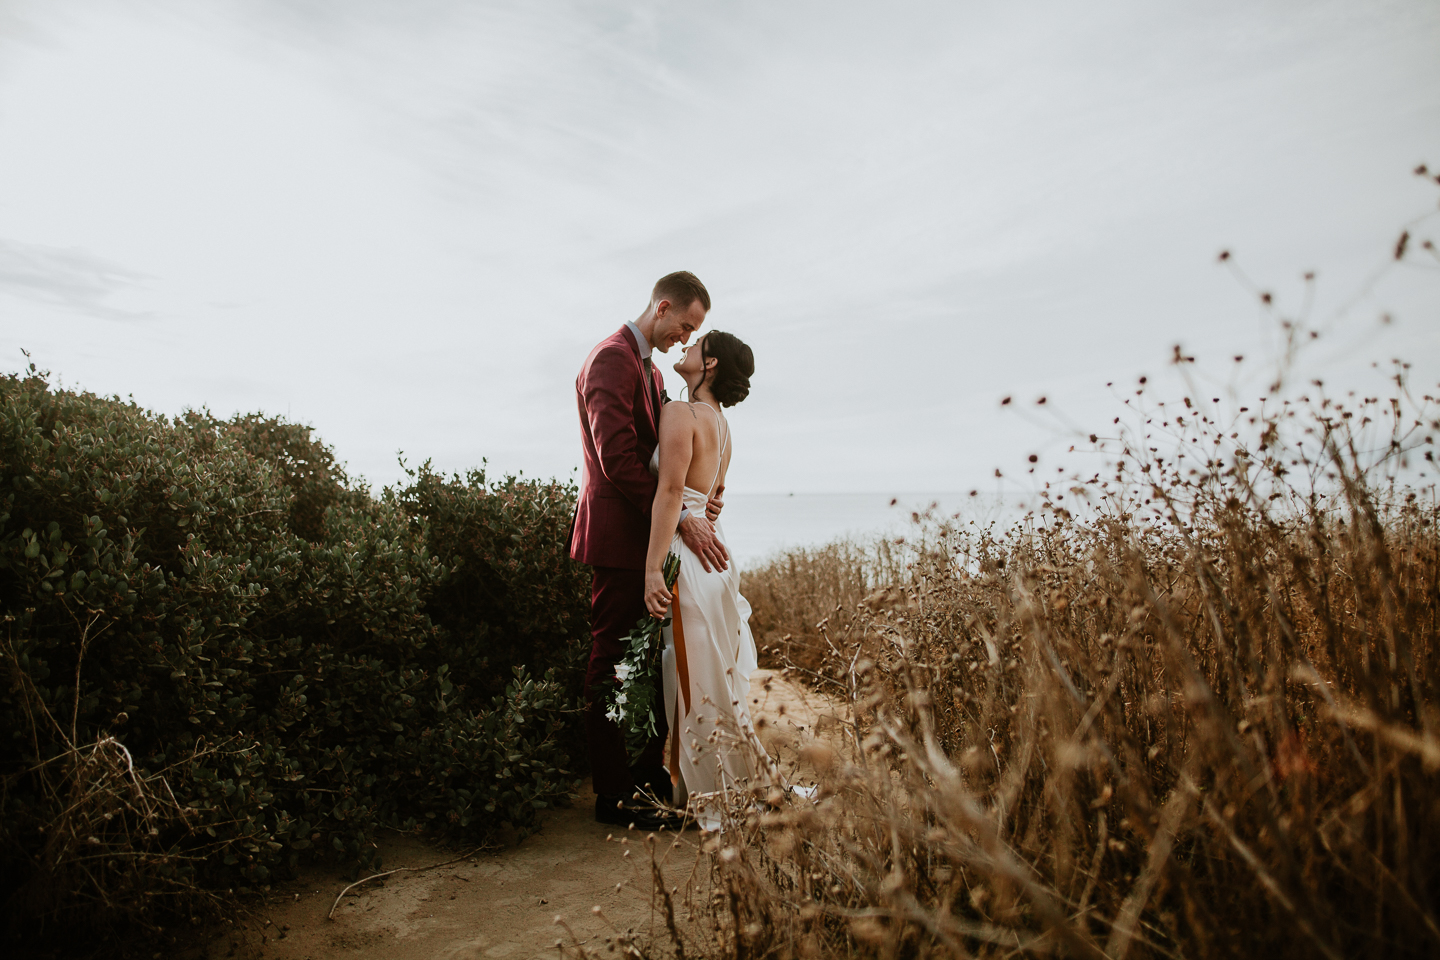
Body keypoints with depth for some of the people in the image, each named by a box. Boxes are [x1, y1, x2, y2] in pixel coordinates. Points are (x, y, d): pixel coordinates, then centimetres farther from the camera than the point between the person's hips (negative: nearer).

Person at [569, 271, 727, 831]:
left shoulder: (650, 367, 20)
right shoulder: (612, 359, -12)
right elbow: (616, 457, -21)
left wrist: (695, 497, 2)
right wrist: (679, 518, -20)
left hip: (650, 537, 10)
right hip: (618, 537, -10)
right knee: (613, 668, -1)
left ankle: (649, 772, 28)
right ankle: (614, 796, 10)